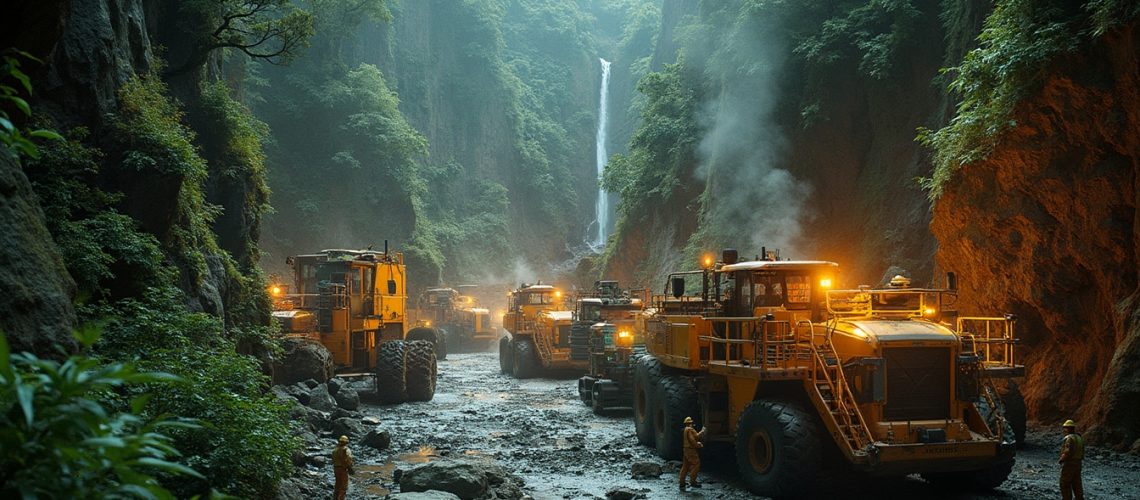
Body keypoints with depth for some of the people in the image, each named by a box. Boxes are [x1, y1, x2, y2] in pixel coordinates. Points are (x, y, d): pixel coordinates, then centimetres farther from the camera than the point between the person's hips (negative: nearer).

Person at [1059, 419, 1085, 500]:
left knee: (1065, 484, 0)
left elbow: (1067, 453, -25)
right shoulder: (1079, 438, 11)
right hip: (1078, 463, 9)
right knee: (1077, 484, 12)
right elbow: (1082, 452, 14)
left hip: (1069, 464, -9)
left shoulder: (1069, 438, -18)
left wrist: (1060, 460, -12)